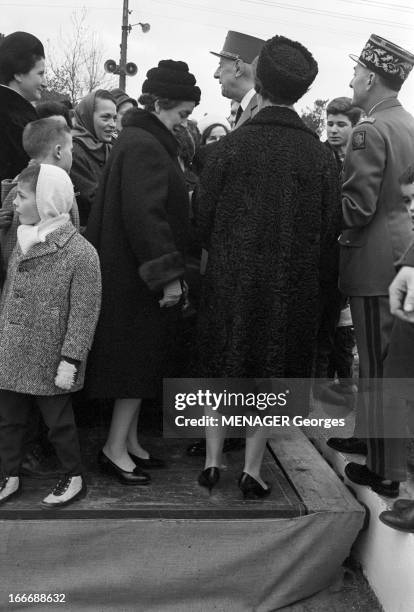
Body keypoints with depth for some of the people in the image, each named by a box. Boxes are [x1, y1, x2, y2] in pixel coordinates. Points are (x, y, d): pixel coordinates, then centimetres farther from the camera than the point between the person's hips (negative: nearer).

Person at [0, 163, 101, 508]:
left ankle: (74, 479, 30)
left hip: (49, 363, -6)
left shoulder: (81, 252, -16)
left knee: (59, 422, 9)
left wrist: (70, 360, -17)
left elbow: (84, 314, -16)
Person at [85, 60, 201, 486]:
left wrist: (169, 269, 17)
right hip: (137, 277, -10)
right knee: (140, 359, -2)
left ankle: (129, 441, 24)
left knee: (139, 359, 14)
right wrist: (168, 273, -23)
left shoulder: (144, 141, 16)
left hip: (135, 276, 10)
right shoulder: (144, 146, -16)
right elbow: (144, 213, -24)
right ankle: (116, 448, 8)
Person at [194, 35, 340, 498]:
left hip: (230, 280, -1)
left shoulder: (231, 146, -11)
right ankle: (251, 469, 19)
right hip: (294, 287, 1)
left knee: (221, 370, 15)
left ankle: (212, 463, 23)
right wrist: (311, 276, 13)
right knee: (270, 374, 13)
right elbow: (330, 230, -2)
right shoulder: (320, 155, -7)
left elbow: (203, 218, -5)